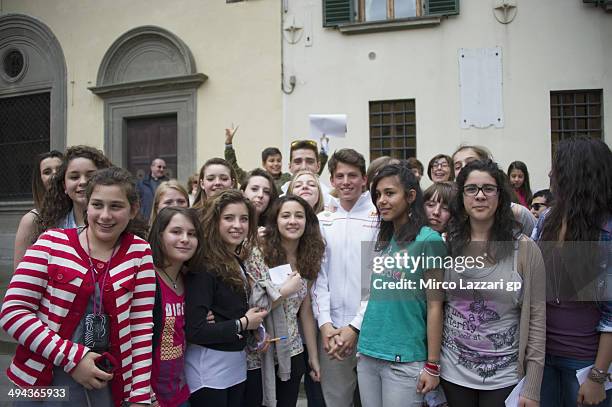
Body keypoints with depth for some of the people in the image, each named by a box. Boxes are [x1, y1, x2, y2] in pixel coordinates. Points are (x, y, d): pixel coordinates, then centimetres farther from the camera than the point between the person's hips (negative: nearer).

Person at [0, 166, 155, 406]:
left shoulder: (139, 252, -3)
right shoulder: (51, 244, -6)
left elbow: (142, 327, -3)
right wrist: (71, 356, -15)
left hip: (105, 379, 1)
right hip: (44, 378, -1)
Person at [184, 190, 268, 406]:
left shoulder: (237, 263, 5)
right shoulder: (204, 267, -19)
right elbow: (194, 330, -23)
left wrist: (255, 326, -2)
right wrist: (243, 324, -14)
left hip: (237, 364, 8)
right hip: (208, 370, -7)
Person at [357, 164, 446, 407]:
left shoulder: (428, 240, -10)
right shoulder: (383, 239, 8)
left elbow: (434, 306, -10)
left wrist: (432, 366, -10)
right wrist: (362, 344, 12)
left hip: (405, 360, -6)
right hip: (368, 355, 6)